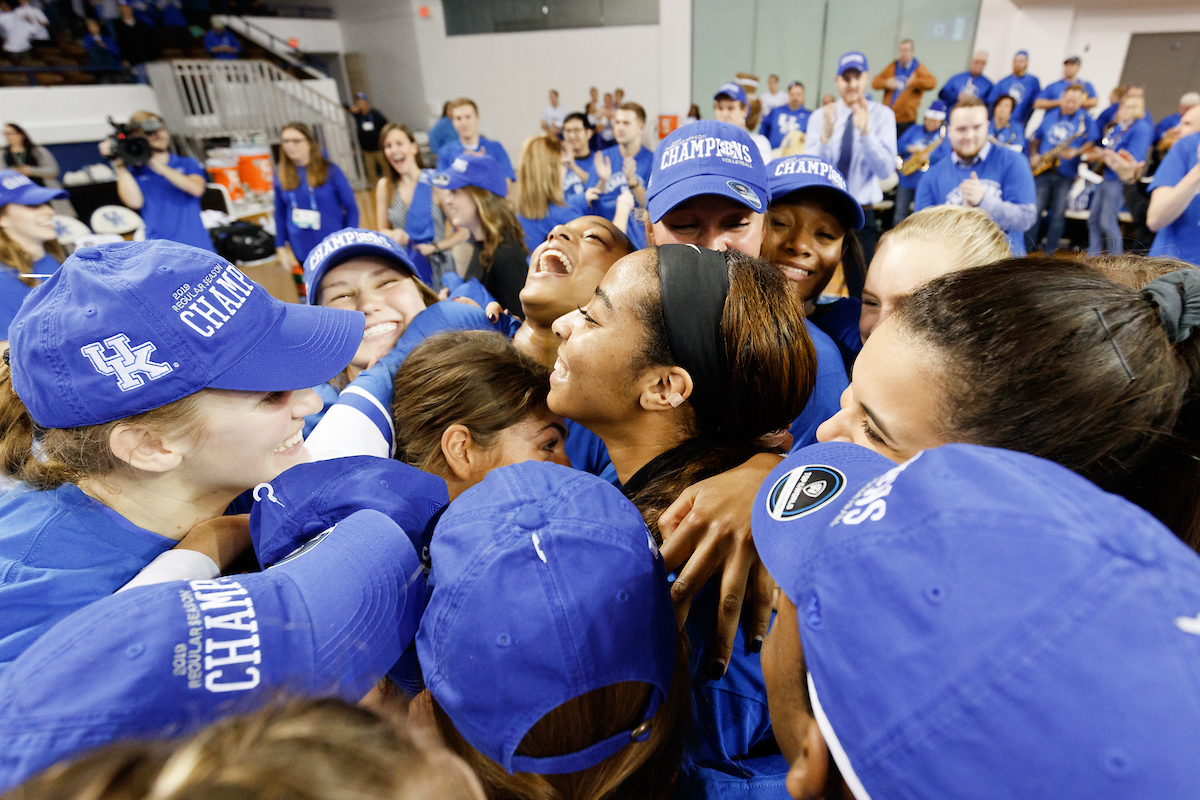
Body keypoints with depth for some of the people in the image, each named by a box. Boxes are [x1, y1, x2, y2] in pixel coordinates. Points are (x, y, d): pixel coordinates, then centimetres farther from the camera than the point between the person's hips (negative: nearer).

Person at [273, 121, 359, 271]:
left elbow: (352, 208, -3)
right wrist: (281, 248, 8)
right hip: (302, 254, 3)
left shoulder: (330, 170, -3)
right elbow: (280, 214, 11)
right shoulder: (280, 175, 5)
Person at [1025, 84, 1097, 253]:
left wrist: (1075, 152, -18)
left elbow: (1091, 144, 1)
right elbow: (1035, 139, 19)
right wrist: (1034, 155, 1)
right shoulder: (1049, 116, 13)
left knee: (1058, 213, -2)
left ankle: (1049, 253, 2)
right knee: (1036, 210, -5)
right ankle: (1027, 250, 0)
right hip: (1043, 170, 1)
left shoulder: (1086, 120, 5)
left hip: (1066, 174, -1)